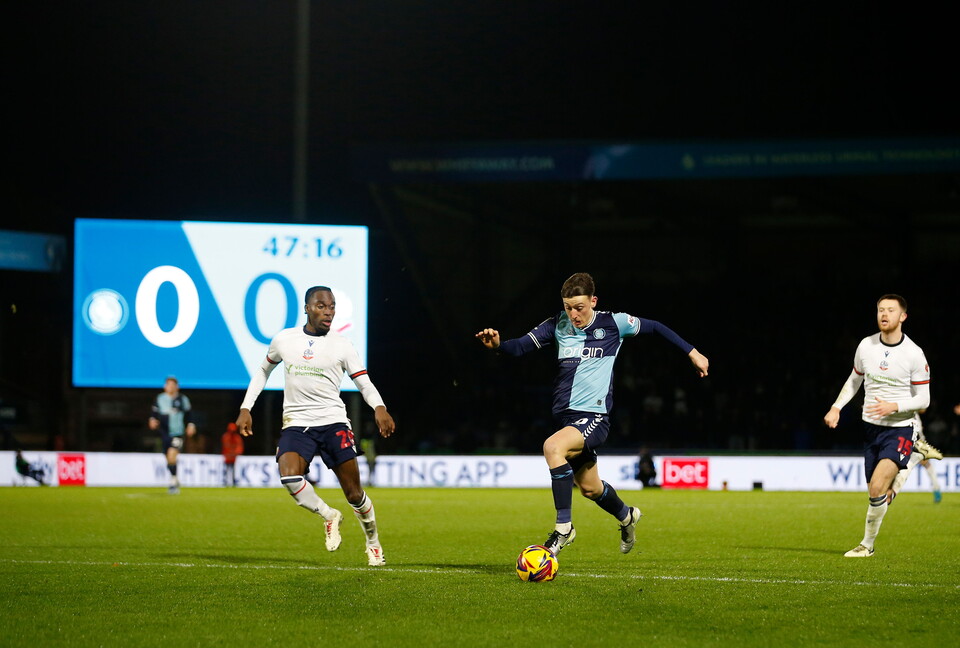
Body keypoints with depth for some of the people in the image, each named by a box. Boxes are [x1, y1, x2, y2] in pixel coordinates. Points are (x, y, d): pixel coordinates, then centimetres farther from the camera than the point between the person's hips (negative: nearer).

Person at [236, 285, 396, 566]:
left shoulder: (341, 345, 2)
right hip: (296, 424, 1)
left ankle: (373, 544, 23)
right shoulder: (284, 340, 7)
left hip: (333, 422, -1)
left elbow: (364, 383, -1)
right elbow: (263, 371, 23)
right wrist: (246, 408, 15)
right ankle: (329, 516, -3)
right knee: (289, 477, -28)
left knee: (354, 493, -2)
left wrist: (379, 409, -22)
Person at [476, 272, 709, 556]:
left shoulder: (612, 323, -5)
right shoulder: (558, 325, 4)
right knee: (589, 488, 18)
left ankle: (564, 527, -23)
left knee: (552, 447, -32)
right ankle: (626, 516, 51)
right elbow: (521, 346, -3)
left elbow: (654, 327, 7)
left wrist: (692, 353, 11)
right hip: (565, 415, 6)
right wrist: (498, 343, -25)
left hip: (594, 417, -6)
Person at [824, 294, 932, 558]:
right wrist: (836, 407, 6)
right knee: (876, 493, 5)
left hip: (899, 429, -5)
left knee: (877, 488, -20)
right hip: (870, 427, 5)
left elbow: (923, 399, -6)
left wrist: (894, 406, -22)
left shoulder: (914, 354, -11)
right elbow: (854, 380, 18)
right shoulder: (866, 346, 1)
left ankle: (867, 544, -6)